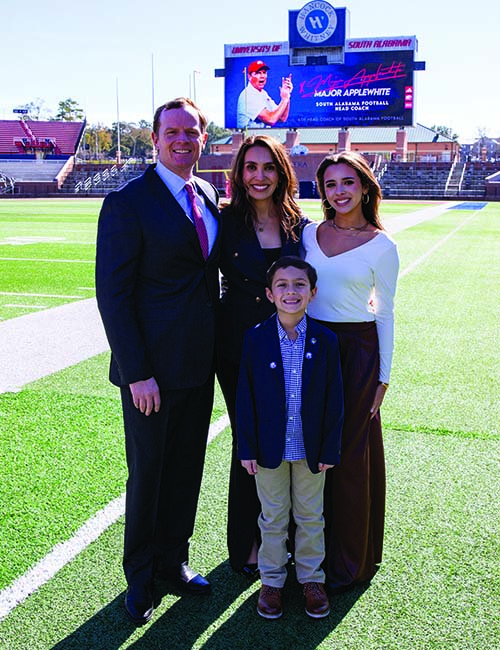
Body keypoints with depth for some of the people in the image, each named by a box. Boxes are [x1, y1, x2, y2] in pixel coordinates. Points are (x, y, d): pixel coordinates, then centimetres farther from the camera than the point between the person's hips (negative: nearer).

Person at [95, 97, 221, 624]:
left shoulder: (208, 196, 8)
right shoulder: (127, 202, -13)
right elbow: (112, 294, -15)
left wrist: (217, 345, 9)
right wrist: (136, 373, -18)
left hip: (200, 363, 6)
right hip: (153, 369, -6)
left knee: (187, 468, 18)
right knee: (147, 472, 10)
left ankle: (174, 559, 38)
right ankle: (140, 576, 32)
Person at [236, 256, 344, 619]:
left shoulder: (325, 341, -8)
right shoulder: (256, 339, -10)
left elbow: (334, 400, -3)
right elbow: (245, 397, -6)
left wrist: (331, 449, -4)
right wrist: (247, 448, -6)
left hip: (312, 448, 1)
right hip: (270, 448, 0)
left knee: (311, 516, 17)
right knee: (273, 517, 15)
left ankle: (311, 577, 36)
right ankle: (272, 579, 34)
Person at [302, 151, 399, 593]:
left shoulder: (381, 247, -5)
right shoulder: (309, 233, 5)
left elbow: (385, 313, -1)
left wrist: (383, 376, -2)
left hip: (357, 351, -4)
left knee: (350, 454, 4)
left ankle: (350, 562, 22)